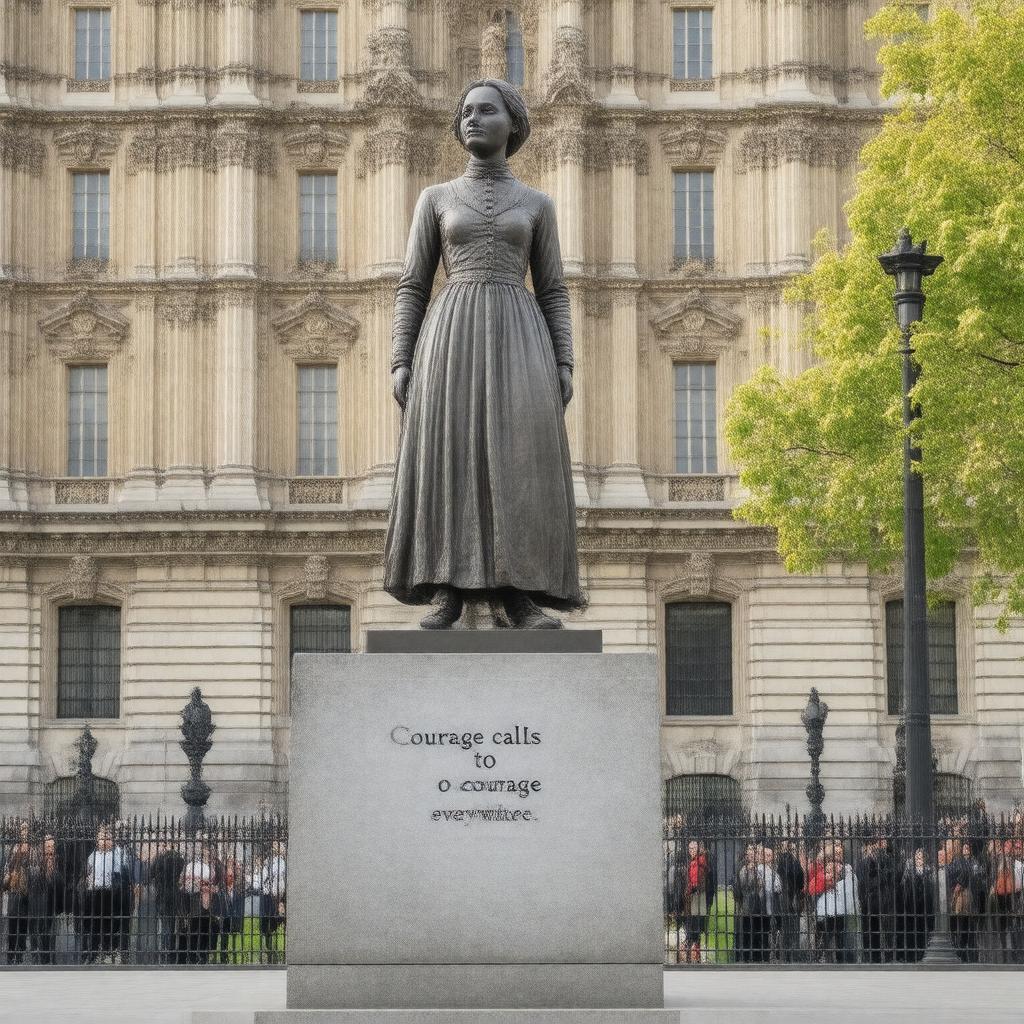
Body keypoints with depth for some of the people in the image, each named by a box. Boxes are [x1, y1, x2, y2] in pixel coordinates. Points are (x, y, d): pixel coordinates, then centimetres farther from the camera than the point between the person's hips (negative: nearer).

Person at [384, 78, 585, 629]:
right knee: (447, 455, -11)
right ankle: (447, 593, -6)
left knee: (521, 459, -11)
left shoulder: (537, 204, 16)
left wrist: (564, 365, 0)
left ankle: (514, 595, -8)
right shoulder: (436, 199, 14)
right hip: (452, 339, 0)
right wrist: (402, 363, -2)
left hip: (515, 340, 0)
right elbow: (412, 288, 10)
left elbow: (553, 293, 13)